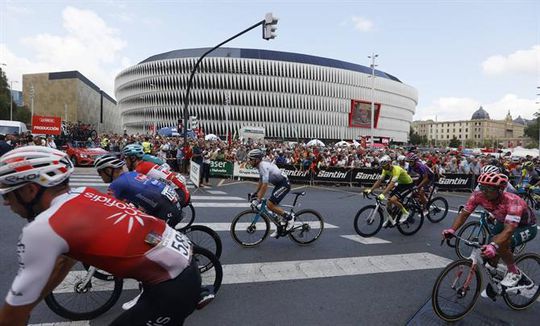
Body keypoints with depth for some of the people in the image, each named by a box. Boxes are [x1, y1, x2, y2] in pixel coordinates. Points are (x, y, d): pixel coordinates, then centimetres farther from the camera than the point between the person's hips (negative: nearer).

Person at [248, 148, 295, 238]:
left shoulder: (263, 166, -24)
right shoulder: (261, 165, 7)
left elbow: (265, 185, -28)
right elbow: (261, 181, 19)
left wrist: (258, 200, -26)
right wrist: (255, 193, 19)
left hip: (284, 184, -10)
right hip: (279, 184, 10)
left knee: (270, 204, -16)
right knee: (274, 205, 10)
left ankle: (289, 217, -1)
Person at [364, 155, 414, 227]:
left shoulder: (396, 169, -33)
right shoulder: (386, 170, -9)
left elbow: (392, 184, -43)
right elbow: (379, 180, -10)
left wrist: (383, 194, -52)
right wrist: (370, 189, -19)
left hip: (408, 184, -8)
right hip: (400, 183, 8)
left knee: (393, 200, -23)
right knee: (389, 200, 1)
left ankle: (405, 213, -1)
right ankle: (390, 218, 18)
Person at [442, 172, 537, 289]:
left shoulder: (512, 202, -39)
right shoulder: (478, 196, -25)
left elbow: (509, 230, -48)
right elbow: (464, 214, -22)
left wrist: (493, 246, -63)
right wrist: (452, 230, -39)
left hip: (527, 227, -5)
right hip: (503, 222, 5)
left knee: (501, 244, -30)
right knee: (490, 252, -2)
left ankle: (514, 272, -2)